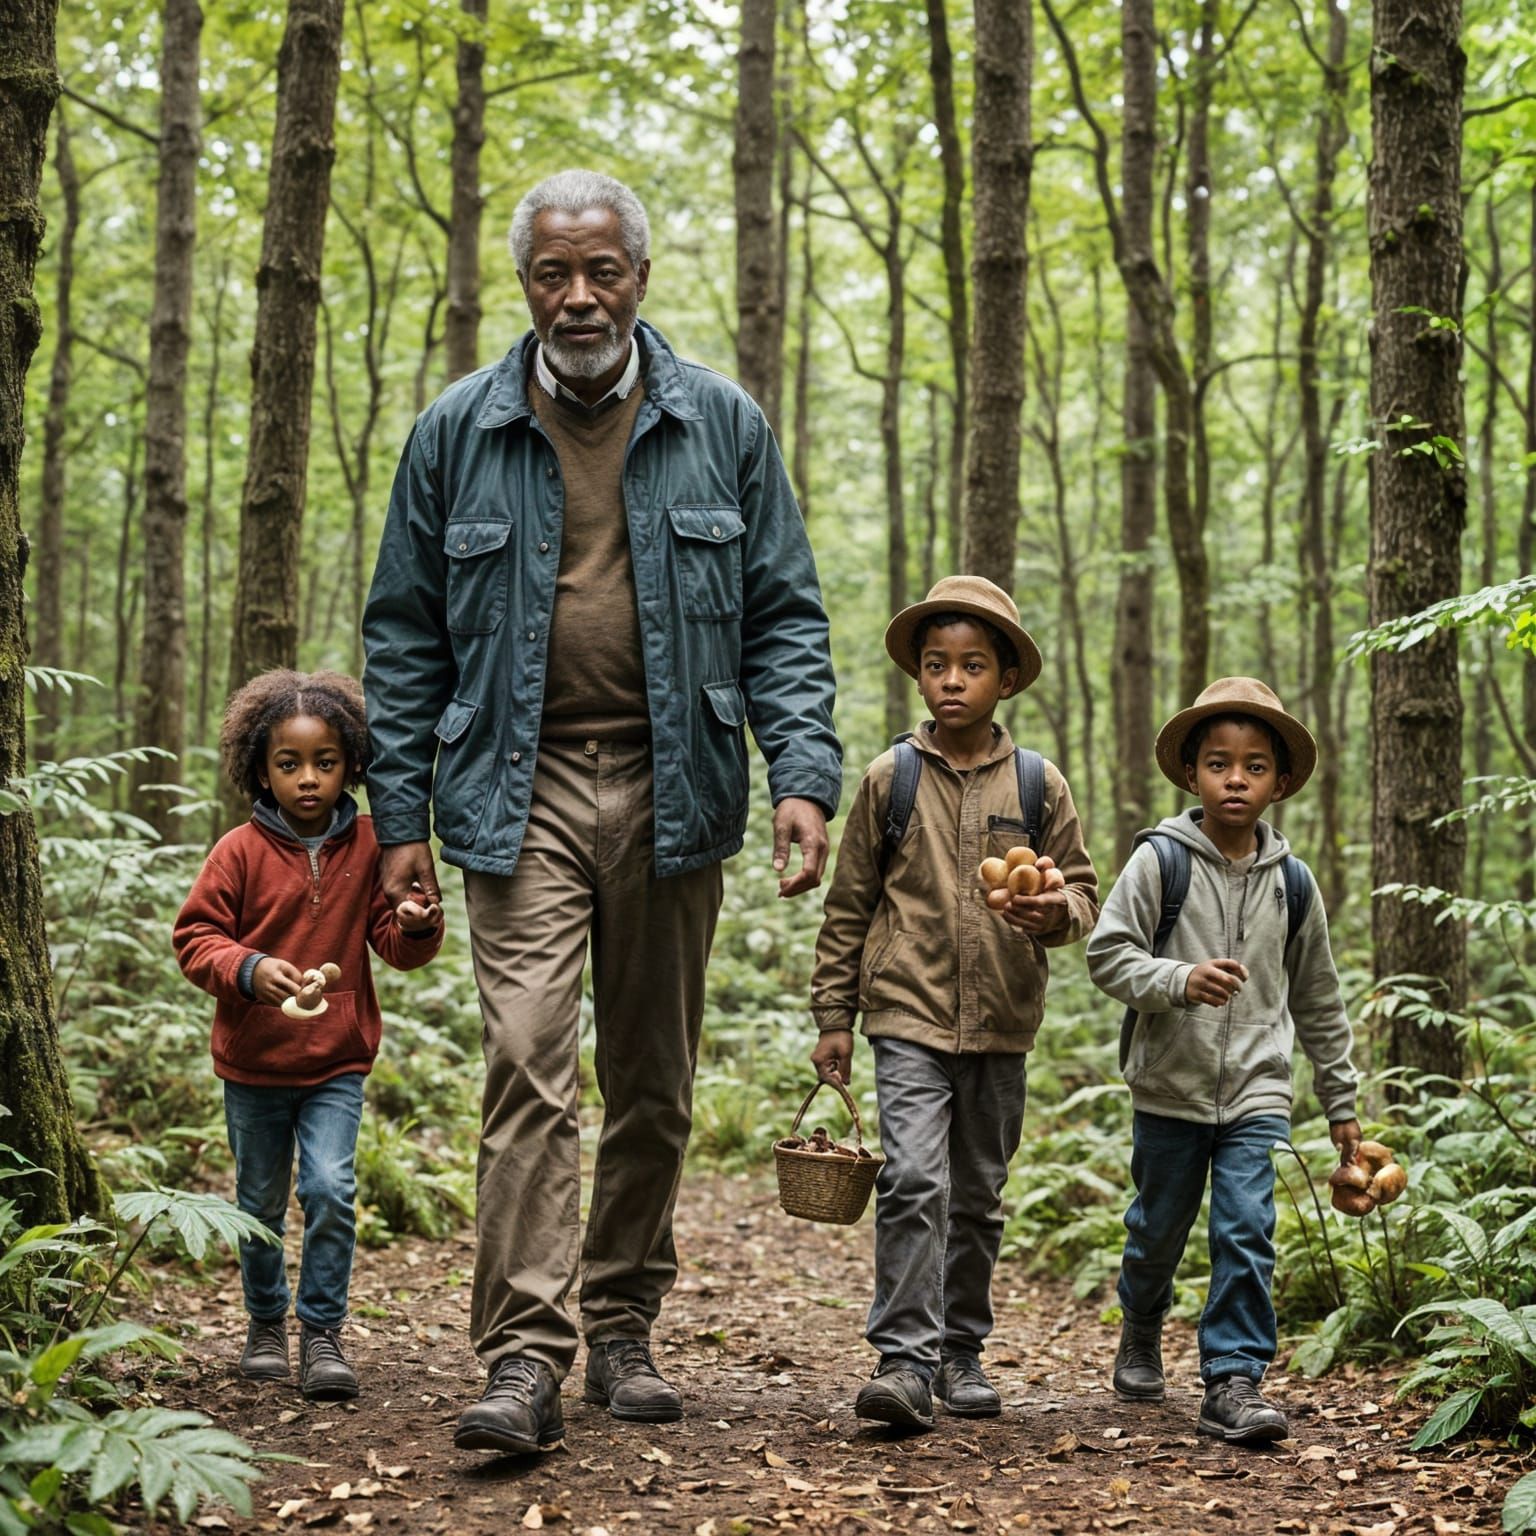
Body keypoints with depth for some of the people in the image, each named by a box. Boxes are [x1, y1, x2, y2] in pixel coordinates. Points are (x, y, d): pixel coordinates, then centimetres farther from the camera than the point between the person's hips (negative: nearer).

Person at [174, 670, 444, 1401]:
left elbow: (393, 944, 2)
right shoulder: (240, 852, -8)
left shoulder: (368, 846, -3)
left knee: (331, 1189, -15)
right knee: (261, 1203, 14)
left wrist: (416, 925, -21)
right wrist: (248, 969, -25)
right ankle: (265, 1324, 34)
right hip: (252, 1063, 0)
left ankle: (322, 1331, -1)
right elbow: (195, 936, -6)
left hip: (338, 1063, 0)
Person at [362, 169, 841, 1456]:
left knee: (654, 1083, 9)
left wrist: (805, 770, -8)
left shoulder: (722, 427, 5)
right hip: (521, 790, -1)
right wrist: (403, 815, 1)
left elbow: (783, 618, 6)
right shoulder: (458, 434, 5)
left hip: (670, 792, 2)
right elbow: (406, 636, 8)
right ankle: (526, 1361, -12)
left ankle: (626, 1329, 22)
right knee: (529, 1068, -13)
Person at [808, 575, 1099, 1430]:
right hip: (909, 1016, -2)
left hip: (1001, 1024, 3)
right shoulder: (891, 780, 1)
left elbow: (1084, 892, 10)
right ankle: (905, 1358, -14)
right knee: (914, 1181, -17)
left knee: (979, 1196, 12)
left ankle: (962, 1350, 26)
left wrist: (1058, 910, -15)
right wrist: (834, 1015, 5)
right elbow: (850, 906, 6)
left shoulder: (1039, 786, 4)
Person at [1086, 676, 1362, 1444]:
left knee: (1247, 1233, -11)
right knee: (1158, 1227, 15)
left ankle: (1233, 1381, -5)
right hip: (1170, 1087, -1)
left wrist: (1341, 1103, 15)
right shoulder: (1161, 860, -6)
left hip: (1256, 1092, 1)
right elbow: (1107, 953, -9)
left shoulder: (1292, 883, 4)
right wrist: (1180, 980, -27)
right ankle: (1142, 1330, 42)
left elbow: (1318, 1000, 13)